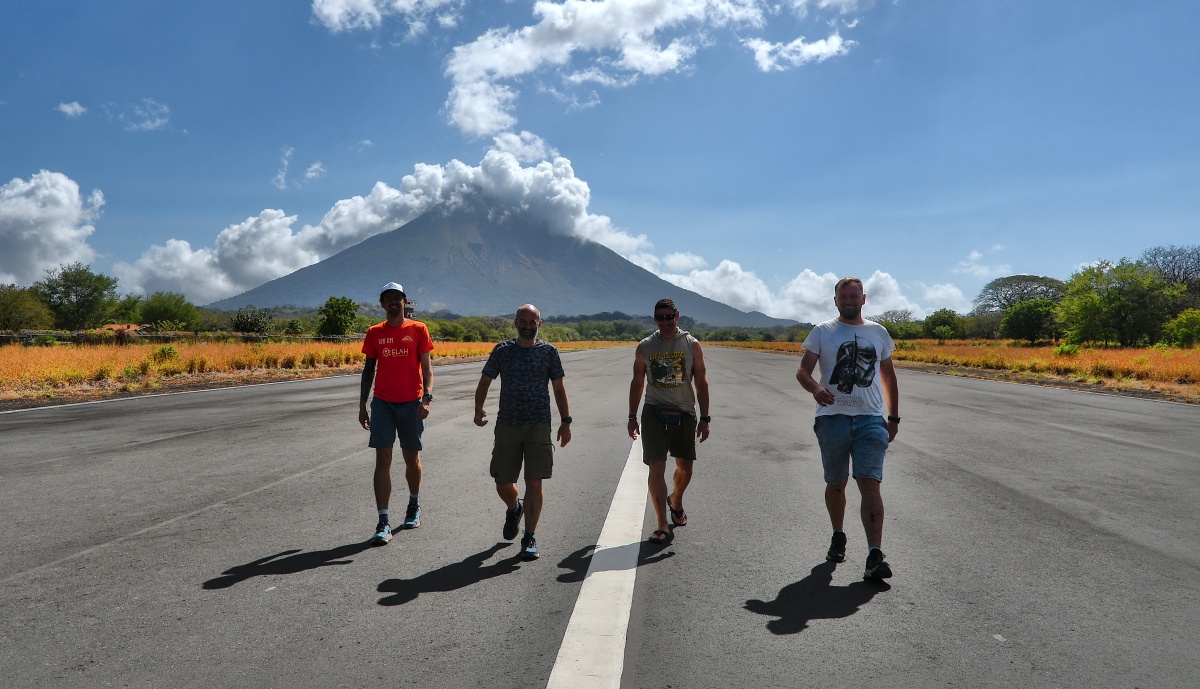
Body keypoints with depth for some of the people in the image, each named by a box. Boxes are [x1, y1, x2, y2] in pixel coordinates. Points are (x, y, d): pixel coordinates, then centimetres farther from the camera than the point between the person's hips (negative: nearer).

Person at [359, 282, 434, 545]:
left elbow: (427, 367, -2)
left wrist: (427, 398, -15)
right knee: (383, 460, -6)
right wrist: (362, 405, 8)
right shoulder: (374, 333, 8)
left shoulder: (418, 329, 1)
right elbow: (369, 369, 12)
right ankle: (383, 523, -5)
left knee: (412, 458, 10)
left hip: (411, 403, -1)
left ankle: (414, 505, 36)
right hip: (382, 403, 1)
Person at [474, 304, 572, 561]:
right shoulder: (502, 350, 4)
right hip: (507, 425, 1)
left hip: (539, 426, -1)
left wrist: (565, 421, 0)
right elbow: (485, 382, 6)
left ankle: (529, 538, 9)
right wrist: (479, 409, -12)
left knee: (534, 483, -4)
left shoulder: (549, 351, 3)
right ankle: (514, 509, 41)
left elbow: (559, 388, 7)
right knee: (502, 483, 6)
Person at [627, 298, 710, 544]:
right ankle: (663, 526, -7)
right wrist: (632, 417, 8)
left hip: (684, 413, 1)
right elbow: (637, 382, 10)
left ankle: (675, 501, 44)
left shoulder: (691, 344, 2)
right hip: (654, 413, -1)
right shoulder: (645, 347, 3)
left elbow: (701, 382, 3)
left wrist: (704, 418, -1)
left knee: (685, 467, 13)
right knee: (656, 467, -10)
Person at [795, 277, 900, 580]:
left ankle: (874, 555, -16)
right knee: (836, 484, 11)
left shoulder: (879, 333, 13)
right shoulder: (822, 332, 5)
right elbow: (802, 370, -4)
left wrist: (894, 417, 16)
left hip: (871, 419, 0)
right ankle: (838, 537, 34)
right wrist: (815, 387, -27)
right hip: (833, 418, 0)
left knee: (870, 483, -12)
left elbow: (888, 376, 20)